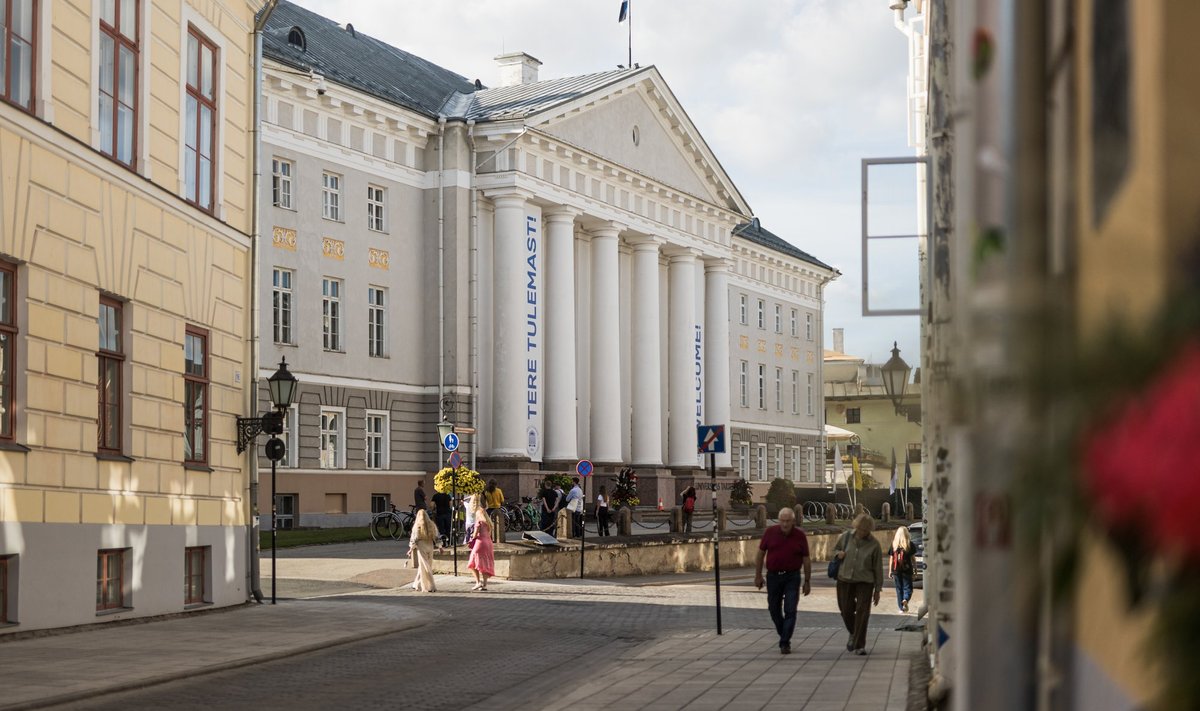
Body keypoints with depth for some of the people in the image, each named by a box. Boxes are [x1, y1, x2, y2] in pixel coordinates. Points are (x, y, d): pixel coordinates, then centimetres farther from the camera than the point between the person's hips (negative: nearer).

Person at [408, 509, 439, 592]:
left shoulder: (417, 525, -8)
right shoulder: (431, 525, 4)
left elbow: (414, 538, -8)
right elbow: (436, 537, 7)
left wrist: (411, 549, 0)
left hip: (421, 547, -5)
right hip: (430, 547, 5)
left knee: (424, 567, 0)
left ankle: (430, 587, -6)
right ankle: (417, 584, 28)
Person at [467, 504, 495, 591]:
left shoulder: (479, 522, -4)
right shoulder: (488, 522, 15)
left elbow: (476, 534, -11)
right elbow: (490, 534, 12)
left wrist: (472, 539, 10)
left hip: (480, 542, -7)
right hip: (488, 543, 7)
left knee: (474, 564, 2)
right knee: (486, 565, 6)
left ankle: (478, 582, -8)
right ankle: (484, 584, 3)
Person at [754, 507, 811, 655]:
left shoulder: (800, 536, -5)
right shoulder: (770, 533, -3)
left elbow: (806, 559, 2)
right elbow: (760, 554, 5)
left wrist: (808, 581, 2)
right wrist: (758, 576, 4)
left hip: (792, 577, -2)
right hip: (773, 576, 2)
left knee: (790, 611, -9)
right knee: (774, 610, 9)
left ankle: (785, 643, -7)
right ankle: (784, 636, 29)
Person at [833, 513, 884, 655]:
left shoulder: (874, 545, -6)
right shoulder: (846, 536, 1)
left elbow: (878, 568, -1)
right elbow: (835, 549, 19)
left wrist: (877, 590, 1)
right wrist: (838, 553, -7)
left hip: (864, 582, -3)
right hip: (845, 580, 3)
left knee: (862, 612, -10)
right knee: (846, 611, 6)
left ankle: (859, 646, -3)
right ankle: (853, 633, 37)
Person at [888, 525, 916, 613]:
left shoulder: (894, 544, 2)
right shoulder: (910, 544, -3)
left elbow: (891, 558, 4)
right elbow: (912, 558, 0)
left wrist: (890, 571, 9)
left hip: (896, 570, 2)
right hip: (907, 569, -2)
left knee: (899, 589, 10)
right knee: (907, 587, 7)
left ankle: (901, 608, 10)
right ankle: (905, 599, -21)